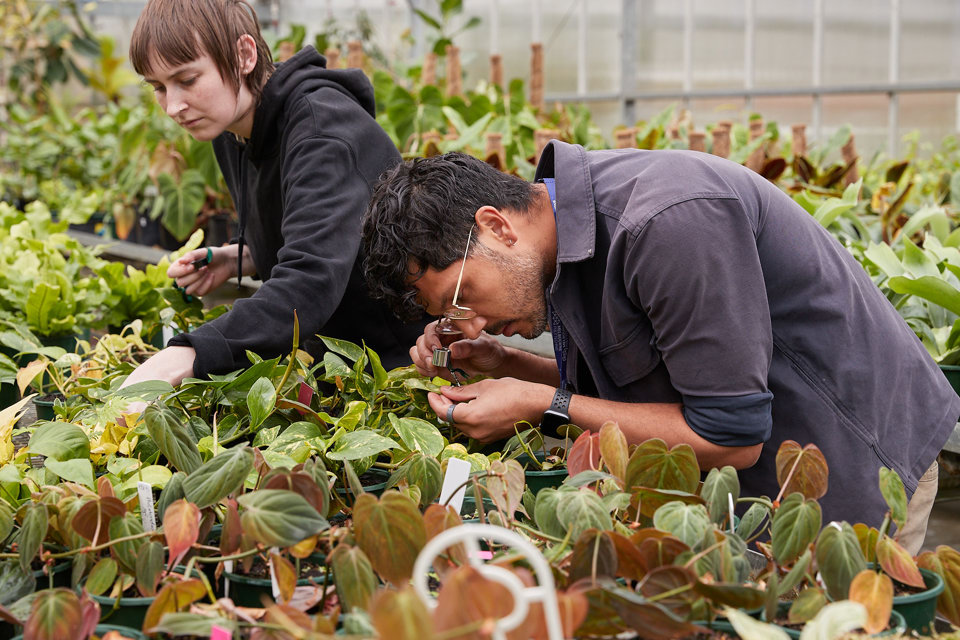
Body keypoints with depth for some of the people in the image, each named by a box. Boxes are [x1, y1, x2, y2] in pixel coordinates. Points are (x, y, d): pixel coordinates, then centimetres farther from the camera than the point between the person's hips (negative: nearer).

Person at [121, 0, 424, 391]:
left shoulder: (321, 128, -24)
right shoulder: (229, 136, 3)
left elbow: (312, 283, -38)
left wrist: (188, 355, -48)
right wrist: (237, 260, -2)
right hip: (328, 357, 7)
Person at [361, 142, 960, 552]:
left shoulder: (670, 220, -32)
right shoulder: (570, 224, -2)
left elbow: (732, 438, -27)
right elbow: (621, 388, 10)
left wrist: (543, 407, -23)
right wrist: (506, 364, -7)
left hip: (857, 474, -8)